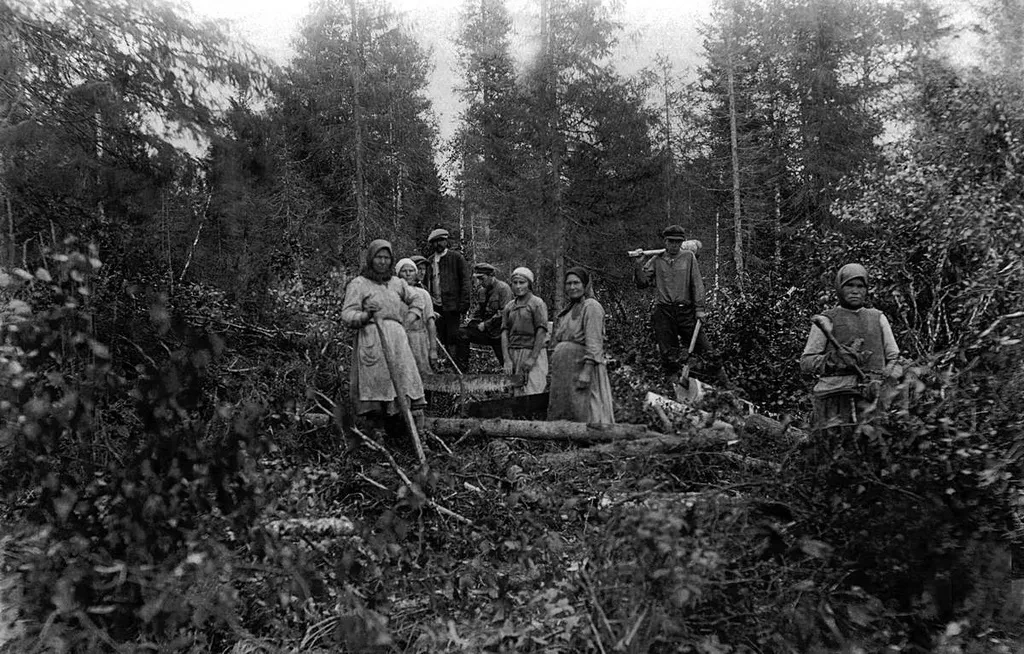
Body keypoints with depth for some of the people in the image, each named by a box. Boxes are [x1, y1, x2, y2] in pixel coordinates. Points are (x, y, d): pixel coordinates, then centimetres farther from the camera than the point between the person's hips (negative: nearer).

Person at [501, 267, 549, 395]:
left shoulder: (537, 303, -1)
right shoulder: (509, 306, 15)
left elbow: (541, 332, -8)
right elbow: (504, 333, 8)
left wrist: (532, 358, -14)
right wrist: (507, 359, -3)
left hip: (533, 352, -5)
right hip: (513, 353, 5)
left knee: (531, 394, -11)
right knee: (516, 394, 1)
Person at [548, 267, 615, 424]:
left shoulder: (591, 306, -8)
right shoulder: (569, 309, 20)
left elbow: (594, 342, -16)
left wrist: (586, 371, -23)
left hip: (582, 364, -9)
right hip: (564, 369, 9)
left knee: (584, 414, -8)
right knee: (561, 414, 10)